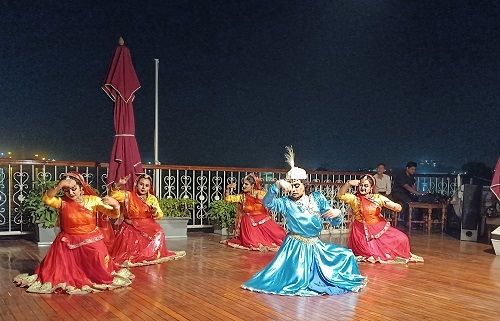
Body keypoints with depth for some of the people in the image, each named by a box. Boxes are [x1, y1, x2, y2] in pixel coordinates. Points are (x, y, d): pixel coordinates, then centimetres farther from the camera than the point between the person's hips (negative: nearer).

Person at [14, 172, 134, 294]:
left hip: (91, 243, -1)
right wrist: (59, 186, -37)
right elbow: (47, 199, -25)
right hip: (69, 243, 1)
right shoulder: (62, 202, -4)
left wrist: (115, 205, -32)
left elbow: (114, 214, -10)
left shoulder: (93, 200, -7)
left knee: (98, 271, -5)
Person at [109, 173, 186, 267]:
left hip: (147, 227, 3)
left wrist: (155, 212, -19)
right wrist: (119, 185, -25)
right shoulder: (128, 196, 2)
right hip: (131, 227, -3)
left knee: (158, 234, -21)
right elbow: (113, 195, -9)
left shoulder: (152, 199, 8)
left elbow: (159, 215, 3)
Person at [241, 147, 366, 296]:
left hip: (316, 246, 3)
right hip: (295, 247, -3)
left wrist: (337, 213, -23)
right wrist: (277, 185, -35)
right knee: (296, 280, -17)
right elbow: (267, 202, -25)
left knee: (347, 255, 1)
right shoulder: (286, 203, -7)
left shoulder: (317, 198, 0)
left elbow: (334, 222, 1)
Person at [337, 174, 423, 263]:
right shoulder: (354, 198, -2)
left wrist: (388, 204, -28)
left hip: (380, 228, 2)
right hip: (362, 232, -2)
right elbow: (340, 195, -18)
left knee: (402, 239, -11)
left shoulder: (378, 198, -1)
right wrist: (348, 183, -30)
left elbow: (398, 208, -5)